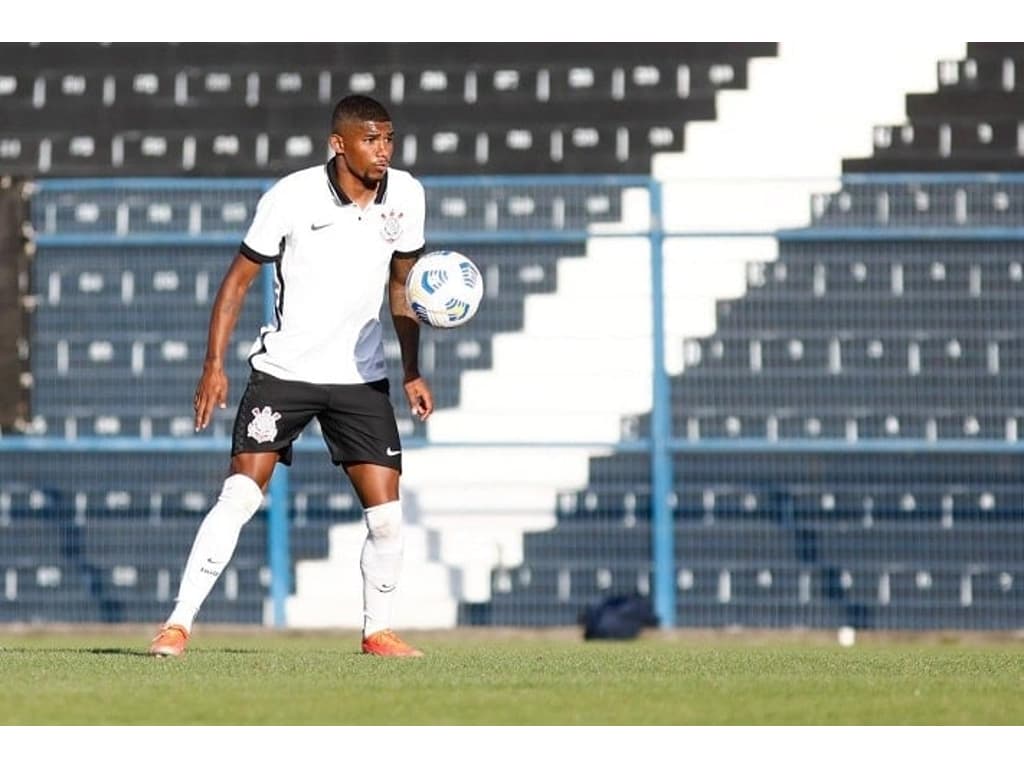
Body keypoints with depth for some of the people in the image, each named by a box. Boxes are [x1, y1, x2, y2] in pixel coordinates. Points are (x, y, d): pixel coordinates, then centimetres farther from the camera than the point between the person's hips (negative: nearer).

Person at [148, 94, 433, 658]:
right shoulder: (291, 198, -14)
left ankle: (378, 631, 16)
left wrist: (412, 372, 8)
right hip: (283, 372, -3)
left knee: (387, 516, -4)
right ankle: (178, 623, -7)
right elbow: (239, 278, -5)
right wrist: (214, 365, -11)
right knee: (239, 497, -14)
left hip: (360, 377, 3)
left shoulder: (405, 195, -2)